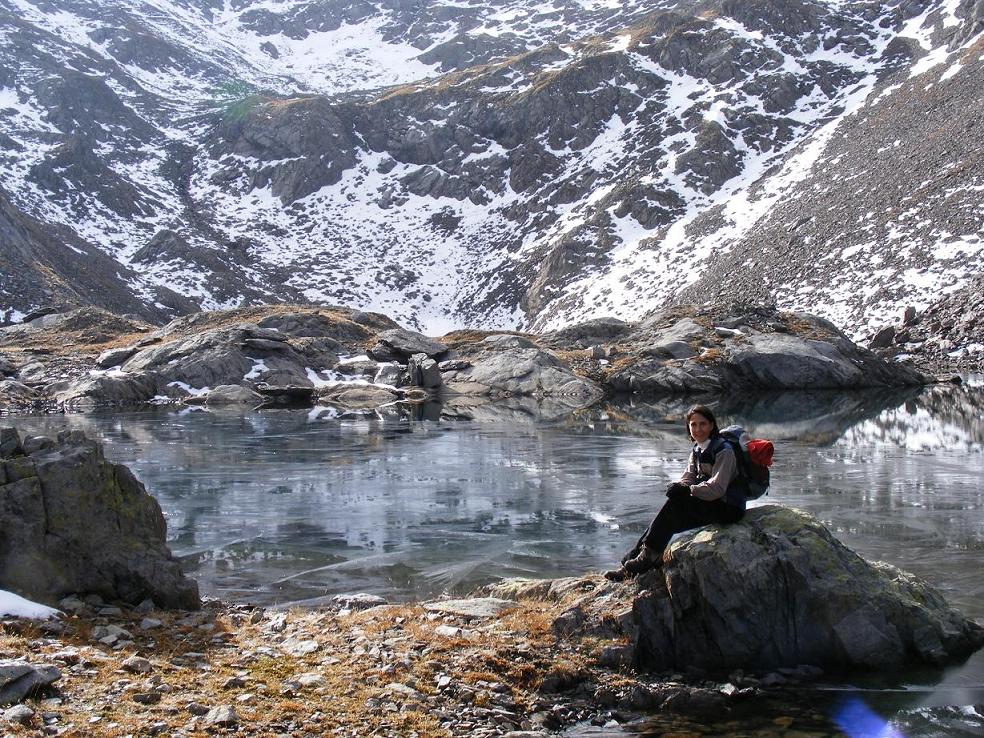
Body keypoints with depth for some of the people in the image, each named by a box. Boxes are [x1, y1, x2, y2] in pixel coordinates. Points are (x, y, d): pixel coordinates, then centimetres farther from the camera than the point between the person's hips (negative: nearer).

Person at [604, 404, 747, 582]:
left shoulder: (723, 450, -14)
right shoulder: (697, 450, 12)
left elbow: (717, 488, -21)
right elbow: (687, 479, 7)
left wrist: (687, 490, -22)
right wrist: (680, 487, -15)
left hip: (729, 508, -8)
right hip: (709, 505, 8)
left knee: (675, 503, -23)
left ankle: (648, 557, -20)